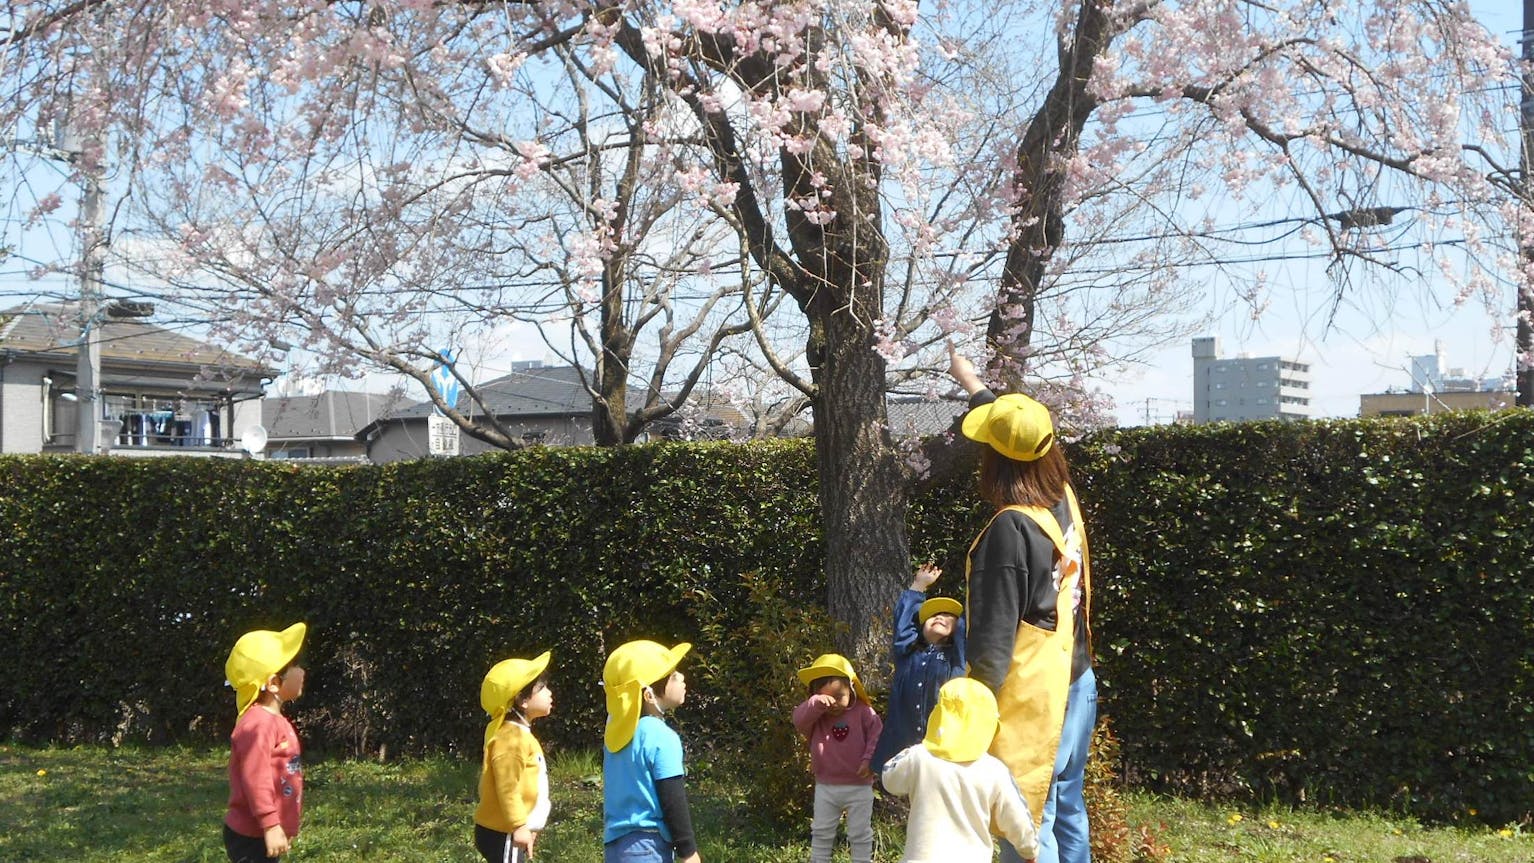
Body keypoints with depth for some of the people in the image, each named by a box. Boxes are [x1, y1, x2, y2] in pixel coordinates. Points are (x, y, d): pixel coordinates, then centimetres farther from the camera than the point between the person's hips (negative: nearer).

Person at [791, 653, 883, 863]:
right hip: (826, 787, 2)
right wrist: (816, 704, -39)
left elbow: (876, 736, -10)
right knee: (821, 832, 13)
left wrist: (869, 759, -22)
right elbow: (798, 719, -24)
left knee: (860, 834, 9)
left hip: (859, 787, -2)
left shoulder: (864, 713, -9)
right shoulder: (814, 716, -5)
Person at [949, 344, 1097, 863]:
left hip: (1030, 698, -9)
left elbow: (994, 635, -22)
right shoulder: (1064, 500, 2)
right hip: (1075, 684, 9)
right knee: (1066, 809, 18)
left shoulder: (1010, 529, -22)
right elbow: (1020, 430, 21)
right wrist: (971, 381, 35)